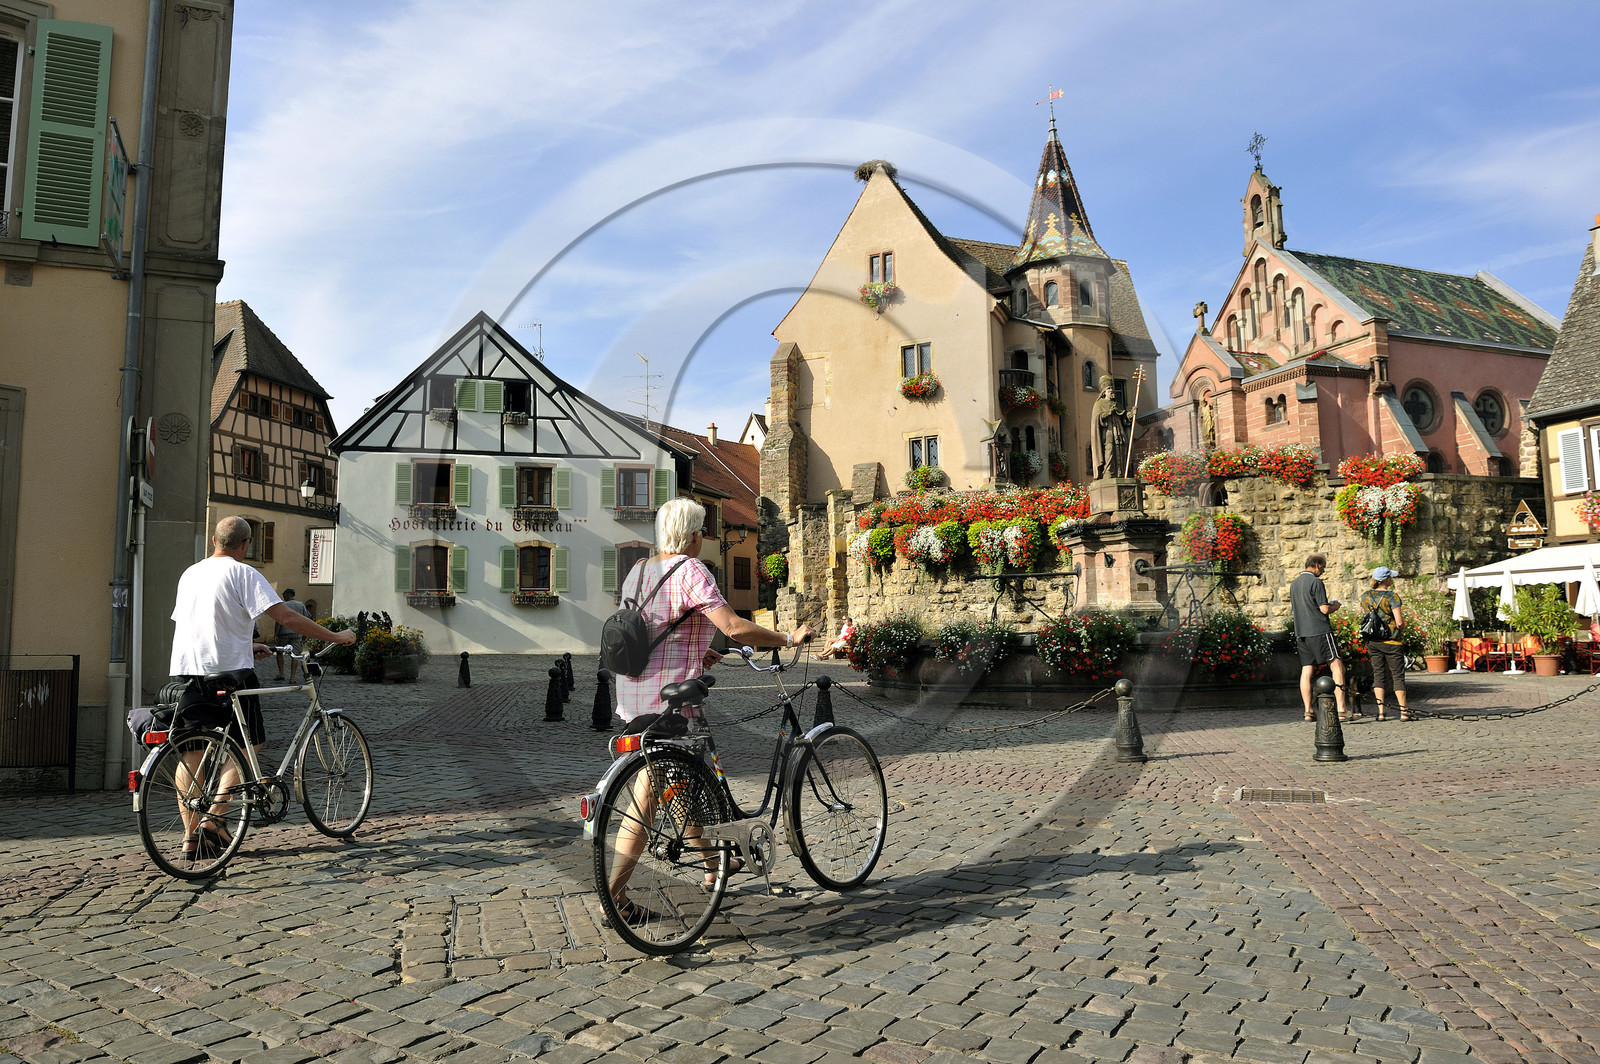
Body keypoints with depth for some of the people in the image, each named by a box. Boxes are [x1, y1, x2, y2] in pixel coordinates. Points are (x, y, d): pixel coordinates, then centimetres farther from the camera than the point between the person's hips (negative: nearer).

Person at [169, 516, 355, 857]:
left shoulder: (190, 573, 15)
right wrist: (335, 637, -9)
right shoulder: (242, 573, -7)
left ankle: (191, 835, 13)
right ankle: (214, 817, -7)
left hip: (185, 671, 7)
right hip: (229, 672, -6)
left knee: (191, 752, 11)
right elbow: (287, 617, -15)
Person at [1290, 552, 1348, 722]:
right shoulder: (1315, 582, -9)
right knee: (1337, 667, -4)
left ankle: (1308, 711, 4)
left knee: (1306, 671, 6)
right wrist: (1335, 606, 8)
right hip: (1319, 631, -7)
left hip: (1301, 632, 7)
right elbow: (1325, 609, -14)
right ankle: (1341, 710, -11)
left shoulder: (1294, 584, 16)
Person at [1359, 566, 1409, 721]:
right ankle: (1404, 711, 9)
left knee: (1378, 674, 8)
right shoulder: (1392, 596, -13)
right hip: (1390, 641, -5)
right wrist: (1402, 621, 5)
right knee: (1398, 675, 5)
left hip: (1372, 641, 5)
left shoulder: (1365, 595, 4)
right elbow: (1399, 622, -16)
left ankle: (1381, 711, 5)